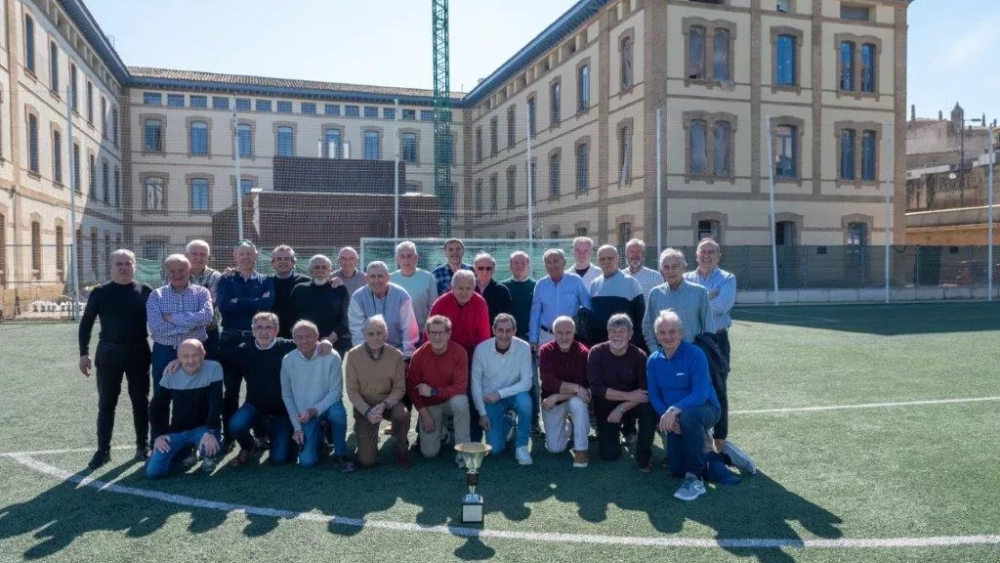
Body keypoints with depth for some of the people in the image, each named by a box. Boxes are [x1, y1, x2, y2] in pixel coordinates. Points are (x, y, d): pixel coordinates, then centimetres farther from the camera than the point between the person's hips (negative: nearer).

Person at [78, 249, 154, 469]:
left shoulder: (145, 291, 0)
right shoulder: (100, 293, 0)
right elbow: (86, 323, 5)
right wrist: (84, 353, -2)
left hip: (138, 353, 0)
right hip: (108, 353, 0)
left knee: (141, 402, 8)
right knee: (106, 404, 5)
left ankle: (142, 446, 20)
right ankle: (103, 450, 16)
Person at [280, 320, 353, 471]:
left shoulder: (331, 356, -19)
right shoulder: (287, 361, -12)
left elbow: (336, 391, -16)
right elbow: (286, 396, -3)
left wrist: (315, 410, -28)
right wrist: (296, 427, -6)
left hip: (327, 406, -1)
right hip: (305, 415, 1)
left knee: (338, 411, -37)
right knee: (307, 462, -11)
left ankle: (340, 454, -12)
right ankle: (319, 435, 24)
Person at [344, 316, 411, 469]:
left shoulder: (396, 355, -13)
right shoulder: (353, 355, -14)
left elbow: (399, 388, -9)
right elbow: (352, 390, -10)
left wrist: (384, 405, -27)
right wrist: (367, 411, -24)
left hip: (389, 401, 1)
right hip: (364, 405, 0)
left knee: (403, 414, -36)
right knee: (367, 460, -10)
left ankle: (402, 450, -4)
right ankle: (363, 432, 27)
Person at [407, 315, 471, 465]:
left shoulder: (459, 352, -18)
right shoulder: (419, 355, -14)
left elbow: (460, 387, -19)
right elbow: (412, 387, -6)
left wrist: (433, 391, -23)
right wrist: (425, 415, -9)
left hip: (451, 400, -1)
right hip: (429, 405, 1)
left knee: (460, 401, -38)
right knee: (429, 452, -11)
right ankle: (440, 430, 24)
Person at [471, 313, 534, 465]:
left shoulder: (523, 348, -18)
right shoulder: (481, 349, -16)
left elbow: (526, 382, -18)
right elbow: (476, 383, -8)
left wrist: (500, 393, -25)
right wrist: (482, 414, -8)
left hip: (513, 395, 0)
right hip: (490, 400, 1)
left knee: (525, 400, -36)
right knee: (496, 448, -9)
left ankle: (521, 446, -12)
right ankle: (506, 422, 27)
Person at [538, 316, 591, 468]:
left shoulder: (582, 352, -18)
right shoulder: (546, 350, -14)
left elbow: (583, 386, -21)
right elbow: (548, 382, -24)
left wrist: (556, 397, -26)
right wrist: (575, 388, -34)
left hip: (574, 398, -1)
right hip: (552, 401, 1)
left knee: (578, 402, -37)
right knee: (555, 448, -4)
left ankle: (581, 449, -20)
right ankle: (568, 425, 30)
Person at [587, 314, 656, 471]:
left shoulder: (639, 356, -13)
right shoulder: (596, 353, -14)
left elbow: (646, 392, -18)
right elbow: (596, 388, -21)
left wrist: (621, 409, -27)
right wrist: (628, 396, -26)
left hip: (630, 405, 0)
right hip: (606, 407, 0)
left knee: (650, 406, -32)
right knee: (610, 454, -12)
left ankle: (644, 455, -9)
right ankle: (615, 430, 24)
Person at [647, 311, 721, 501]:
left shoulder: (695, 355, -20)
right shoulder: (654, 360, -3)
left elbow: (701, 394, -29)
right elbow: (654, 396, -1)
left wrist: (674, 410, -42)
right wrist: (666, 415, -20)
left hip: (704, 409, -6)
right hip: (675, 418, 6)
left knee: (688, 415, -41)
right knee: (676, 470, 5)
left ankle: (695, 479, -28)